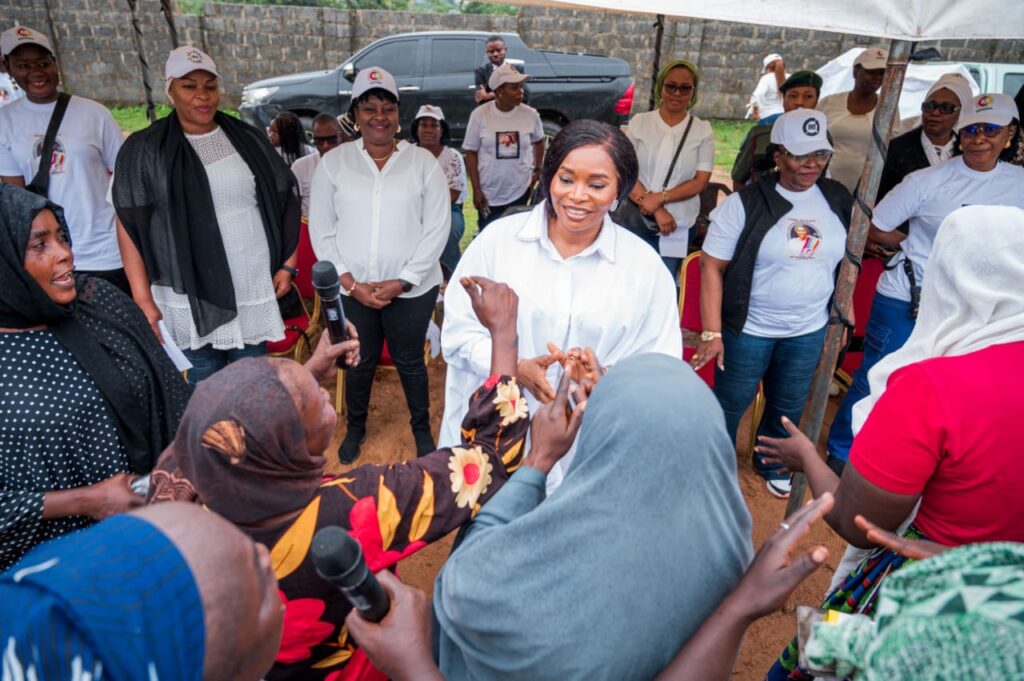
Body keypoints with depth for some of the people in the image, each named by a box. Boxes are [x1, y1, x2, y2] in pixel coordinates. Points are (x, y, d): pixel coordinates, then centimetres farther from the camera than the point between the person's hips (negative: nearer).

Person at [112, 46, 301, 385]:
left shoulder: (247, 139, 6)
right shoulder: (144, 150, -1)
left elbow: (284, 201, 9)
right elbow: (130, 226, -4)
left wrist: (287, 265, 3)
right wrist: (143, 299, -9)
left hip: (256, 288, 2)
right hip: (191, 295, -2)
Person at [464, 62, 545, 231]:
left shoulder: (530, 114, -6)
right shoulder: (480, 114, -11)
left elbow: (538, 141, 15)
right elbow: (471, 153, -5)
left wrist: (537, 170, 8)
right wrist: (476, 190, -8)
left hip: (520, 191, 1)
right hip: (489, 193, -1)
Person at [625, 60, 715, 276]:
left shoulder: (703, 130, 5)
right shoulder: (639, 122, 3)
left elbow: (700, 182, -1)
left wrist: (659, 198, -15)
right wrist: (656, 211, -15)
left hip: (678, 227, 0)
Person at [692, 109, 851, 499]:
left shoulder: (839, 201, -1)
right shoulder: (745, 203, -16)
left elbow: (848, 259, 12)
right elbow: (712, 267, -16)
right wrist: (712, 333, -20)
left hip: (809, 332, 5)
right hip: (748, 329, -4)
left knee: (788, 408, 21)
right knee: (730, 405, 12)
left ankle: (771, 464, 46)